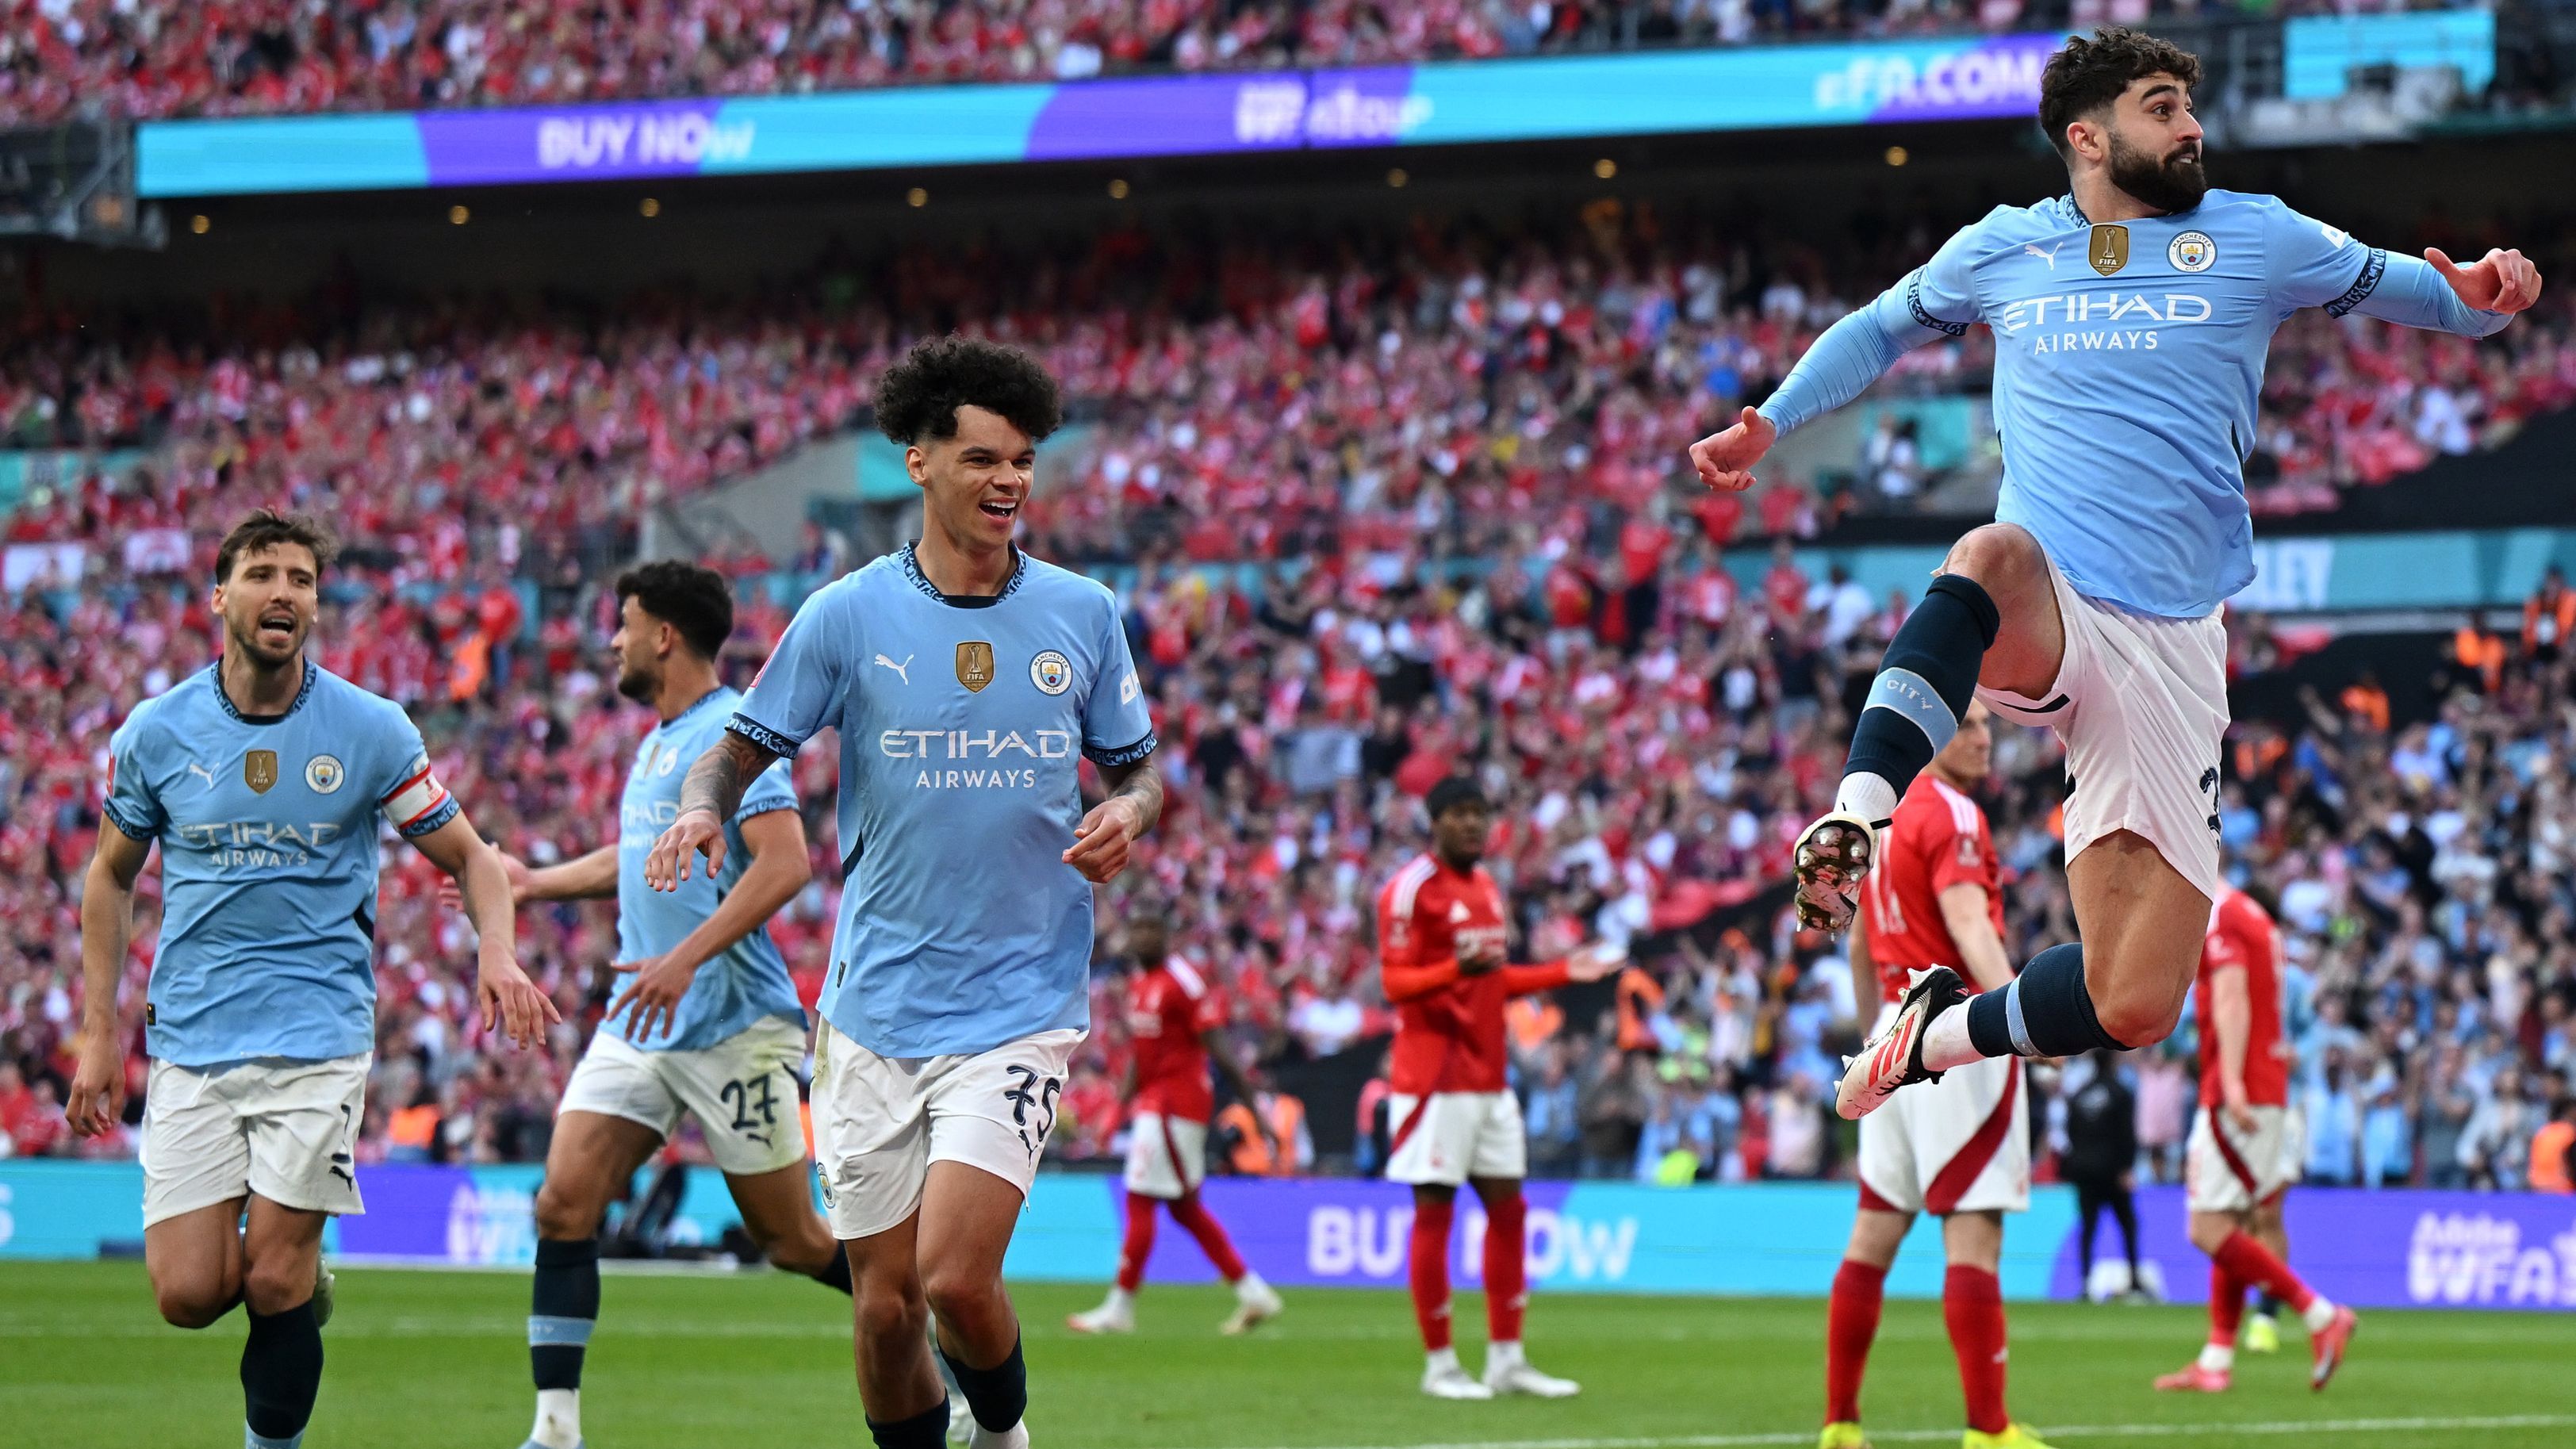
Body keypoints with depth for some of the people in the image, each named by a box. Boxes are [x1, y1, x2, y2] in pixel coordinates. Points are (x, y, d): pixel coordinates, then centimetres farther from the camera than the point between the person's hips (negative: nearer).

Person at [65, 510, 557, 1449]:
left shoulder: (371, 730, -2)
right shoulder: (156, 732, 1)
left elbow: (469, 856, 6)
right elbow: (112, 876, 14)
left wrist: (496, 953, -15)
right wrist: (100, 1034, 9)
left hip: (317, 1037, -2)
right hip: (191, 1044, 2)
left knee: (272, 1282, -12)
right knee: (189, 1293, -7)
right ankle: (303, 1282, 26)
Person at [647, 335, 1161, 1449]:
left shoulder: (1082, 615, 4)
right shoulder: (848, 615, 0)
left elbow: (1136, 770, 15)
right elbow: (740, 752, 5)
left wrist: (1127, 816, -8)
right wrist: (701, 808, -18)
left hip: (1020, 1006, -1)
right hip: (875, 1010, 1)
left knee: (955, 1278, -16)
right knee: (886, 1307, 1)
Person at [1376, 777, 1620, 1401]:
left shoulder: (1485, 886, 16)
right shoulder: (1412, 888, -10)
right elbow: (1394, 981, -15)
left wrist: (1563, 972, 16)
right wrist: (1456, 969, -31)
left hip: (1489, 1077, 8)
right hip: (1436, 1080, -8)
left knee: (1507, 1208, 8)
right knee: (1434, 1210, -5)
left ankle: (1506, 1360, 14)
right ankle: (1440, 1366, 0)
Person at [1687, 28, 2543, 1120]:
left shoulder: (2255, 238, 9)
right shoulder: (2002, 250, 13)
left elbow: (2401, 289, 14)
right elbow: (1880, 330, 29)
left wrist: (2474, 290, -10)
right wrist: (1766, 424, 15)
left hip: (2170, 648, 1)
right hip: (2037, 621, -1)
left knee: (2134, 1008, -6)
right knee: (1996, 553, -42)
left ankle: (1942, 1030, 22)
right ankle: (1857, 813, -54)